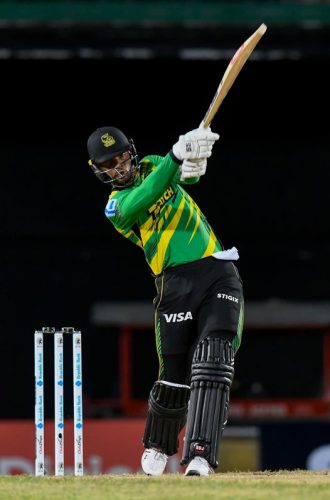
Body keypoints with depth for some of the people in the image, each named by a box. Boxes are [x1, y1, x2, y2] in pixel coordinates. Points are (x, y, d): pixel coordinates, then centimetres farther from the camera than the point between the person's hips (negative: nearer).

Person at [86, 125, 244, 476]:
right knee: (174, 378, 0)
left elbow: (187, 173, -5)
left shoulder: (152, 166, 15)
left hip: (219, 272, 2)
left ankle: (200, 456, -25)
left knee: (213, 363, -17)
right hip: (176, 285, -2)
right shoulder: (118, 206, 1)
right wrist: (177, 156, -36)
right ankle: (157, 447, 29)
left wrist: (194, 162, -31)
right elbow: (146, 199, -22)